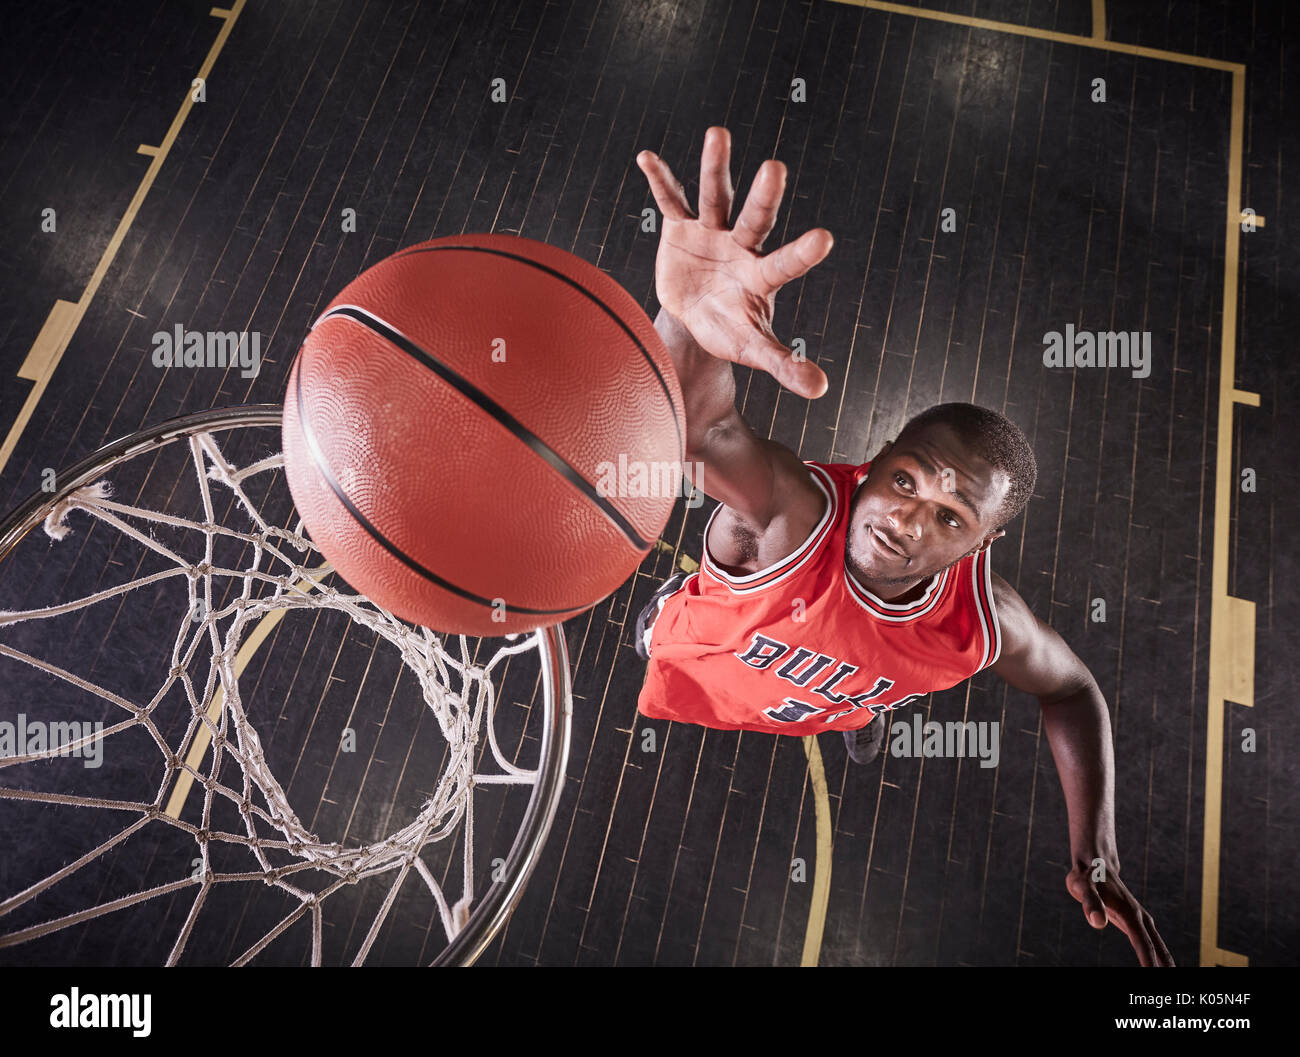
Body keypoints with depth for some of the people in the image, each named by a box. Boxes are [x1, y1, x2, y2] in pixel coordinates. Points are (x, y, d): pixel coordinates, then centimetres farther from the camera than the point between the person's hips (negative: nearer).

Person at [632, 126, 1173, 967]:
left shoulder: (984, 618, -30)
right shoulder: (795, 510, -46)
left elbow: (1070, 688, -8)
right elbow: (705, 429, -69)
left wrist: (1096, 859, -14)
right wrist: (688, 324, -93)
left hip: (827, 726, 2)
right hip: (696, 690, -1)